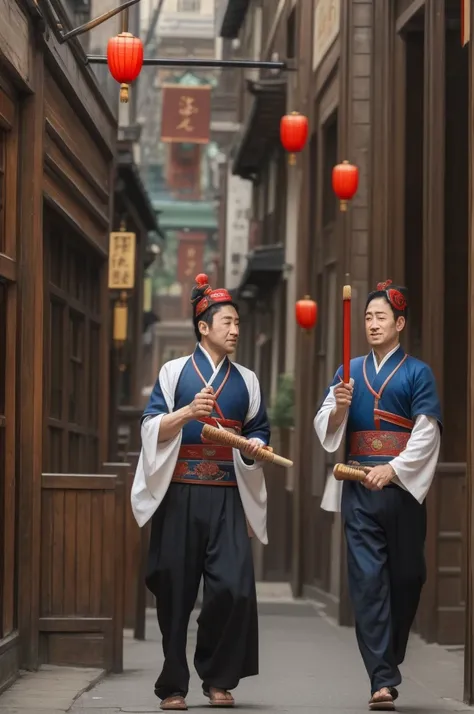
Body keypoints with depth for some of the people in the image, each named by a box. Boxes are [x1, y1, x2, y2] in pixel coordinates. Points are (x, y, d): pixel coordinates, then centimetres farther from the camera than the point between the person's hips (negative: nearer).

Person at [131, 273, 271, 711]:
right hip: (180, 492, -2)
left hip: (227, 496, 2)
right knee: (176, 588, 0)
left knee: (234, 585, -11)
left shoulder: (246, 381, 14)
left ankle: (218, 678, 5)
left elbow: (259, 431, 18)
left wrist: (256, 445, -4)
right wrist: (188, 411, -16)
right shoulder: (175, 372, 6)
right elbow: (152, 428, -1)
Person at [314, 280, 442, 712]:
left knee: (406, 575, 7)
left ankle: (388, 657, 28)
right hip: (359, 487, 2)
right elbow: (325, 429, 9)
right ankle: (383, 679, -8)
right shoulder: (350, 372, 12)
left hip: (403, 486, -2)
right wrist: (339, 407, -12)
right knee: (368, 579, -6)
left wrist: (393, 469, -16)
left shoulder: (417, 373, 3)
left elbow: (427, 433, -5)